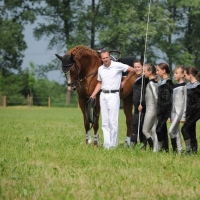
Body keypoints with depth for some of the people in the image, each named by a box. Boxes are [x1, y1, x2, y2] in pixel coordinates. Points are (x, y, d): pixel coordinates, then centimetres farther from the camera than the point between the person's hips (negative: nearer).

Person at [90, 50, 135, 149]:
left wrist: (124, 82, 7)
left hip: (113, 95, -5)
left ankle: (113, 145, -3)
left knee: (113, 121, -8)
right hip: (103, 95, 5)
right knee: (105, 122, 5)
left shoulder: (118, 66, -6)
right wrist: (93, 95, 8)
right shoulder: (100, 69, 10)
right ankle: (106, 144, 8)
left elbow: (132, 70, 4)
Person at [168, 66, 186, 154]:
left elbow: (185, 102, -10)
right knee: (176, 132, 7)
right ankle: (179, 151, 11)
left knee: (171, 130, -15)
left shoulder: (184, 86, -7)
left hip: (180, 111, -8)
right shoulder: (174, 86, 16)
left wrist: (183, 116, -13)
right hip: (174, 111, 8)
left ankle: (175, 149, -7)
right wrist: (170, 116, 18)